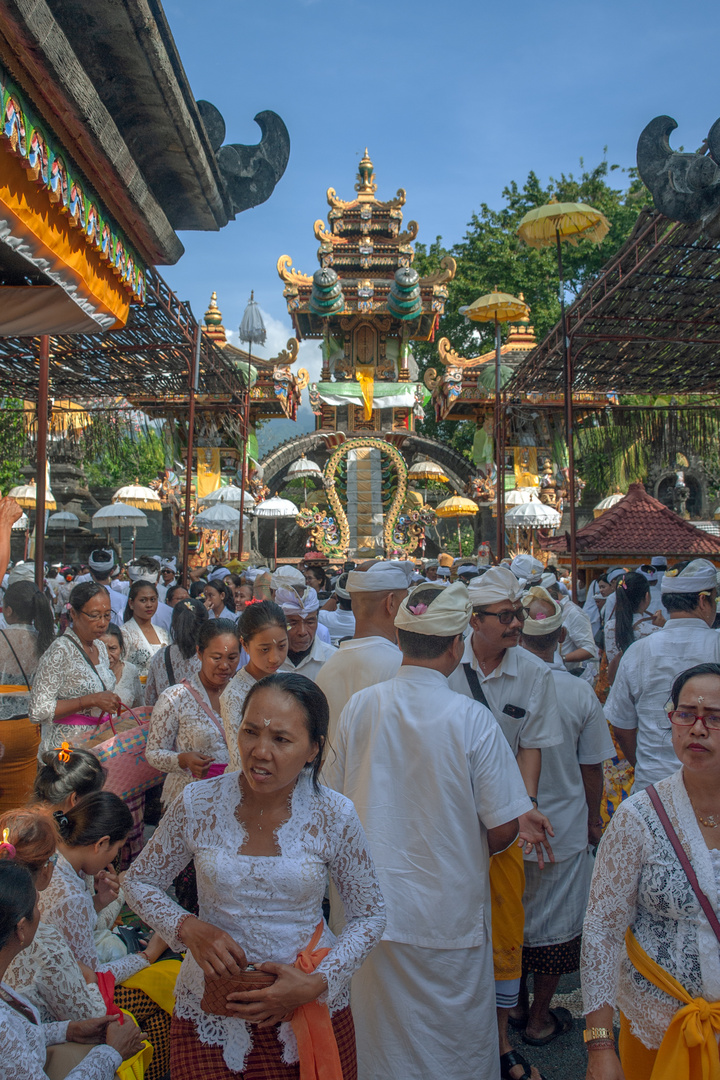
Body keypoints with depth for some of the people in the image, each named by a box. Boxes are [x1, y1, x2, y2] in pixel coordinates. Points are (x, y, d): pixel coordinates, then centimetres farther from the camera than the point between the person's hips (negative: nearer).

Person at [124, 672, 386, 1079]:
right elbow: (140, 880, 2)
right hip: (211, 1012, 0)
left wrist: (317, 983, -16)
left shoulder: (335, 816, -14)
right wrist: (187, 928, -15)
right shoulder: (198, 804, -12)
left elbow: (369, 915, -3)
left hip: (313, 1010, 0)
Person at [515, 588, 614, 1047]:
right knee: (554, 919, 17)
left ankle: (516, 1003, 38)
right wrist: (593, 819, 11)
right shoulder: (579, 693, -17)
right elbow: (591, 769, -6)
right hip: (563, 828, -1)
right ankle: (540, 1019, 32)